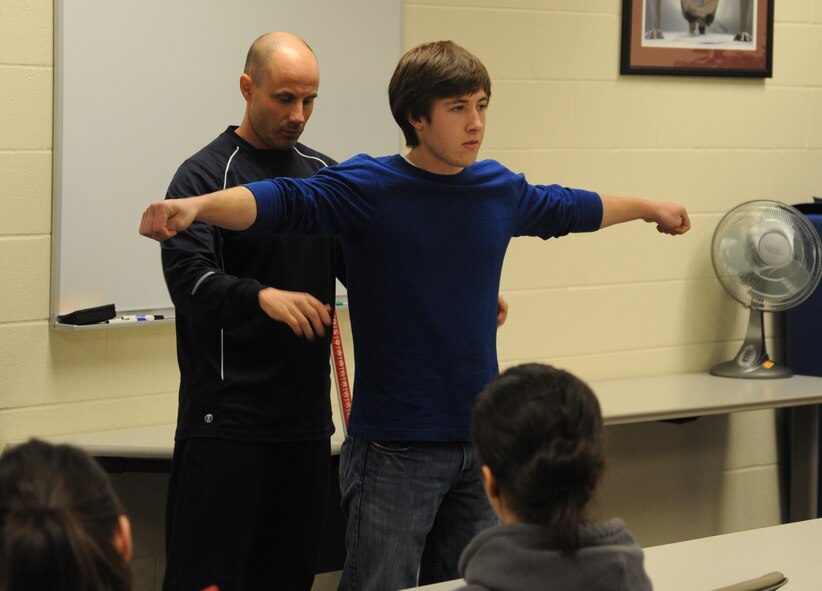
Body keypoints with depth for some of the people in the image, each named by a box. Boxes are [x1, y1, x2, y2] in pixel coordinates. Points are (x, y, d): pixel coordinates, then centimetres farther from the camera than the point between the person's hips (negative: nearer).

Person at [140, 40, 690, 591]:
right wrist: (194, 206, -42)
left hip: (478, 442, 6)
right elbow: (283, 200, -24)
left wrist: (651, 208, 42)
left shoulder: (501, 190, 8)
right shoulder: (370, 187, -10)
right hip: (395, 449, -5)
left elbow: (569, 208, 27)